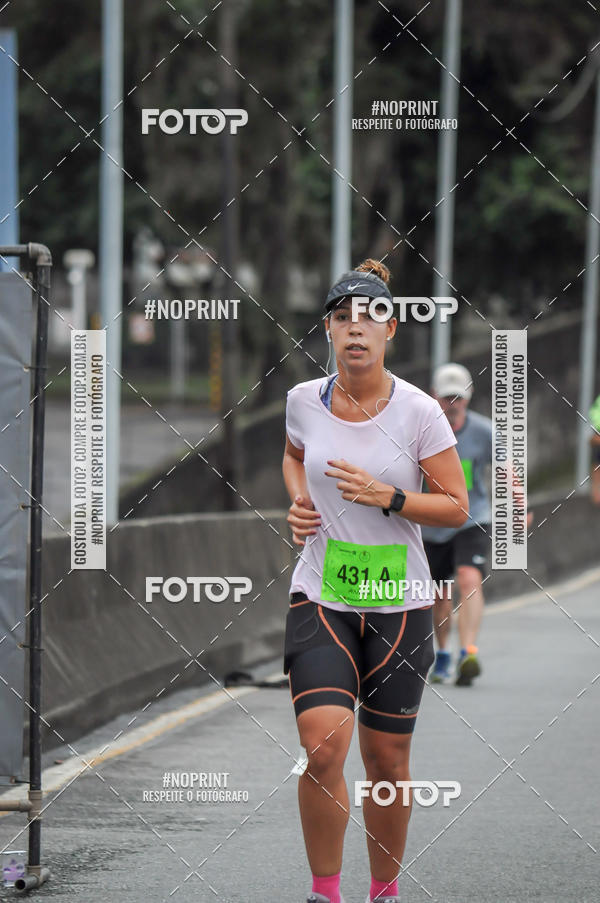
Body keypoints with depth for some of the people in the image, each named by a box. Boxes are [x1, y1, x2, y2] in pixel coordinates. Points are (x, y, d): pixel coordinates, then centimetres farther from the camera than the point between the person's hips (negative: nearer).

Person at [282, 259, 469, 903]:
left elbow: (457, 508, -4)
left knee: (387, 760, 7)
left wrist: (385, 496, -18)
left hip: (399, 603, -1)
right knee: (322, 748, -18)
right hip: (319, 599, 1)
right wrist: (298, 501, 3)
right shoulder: (304, 399, 0)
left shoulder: (418, 411, -9)